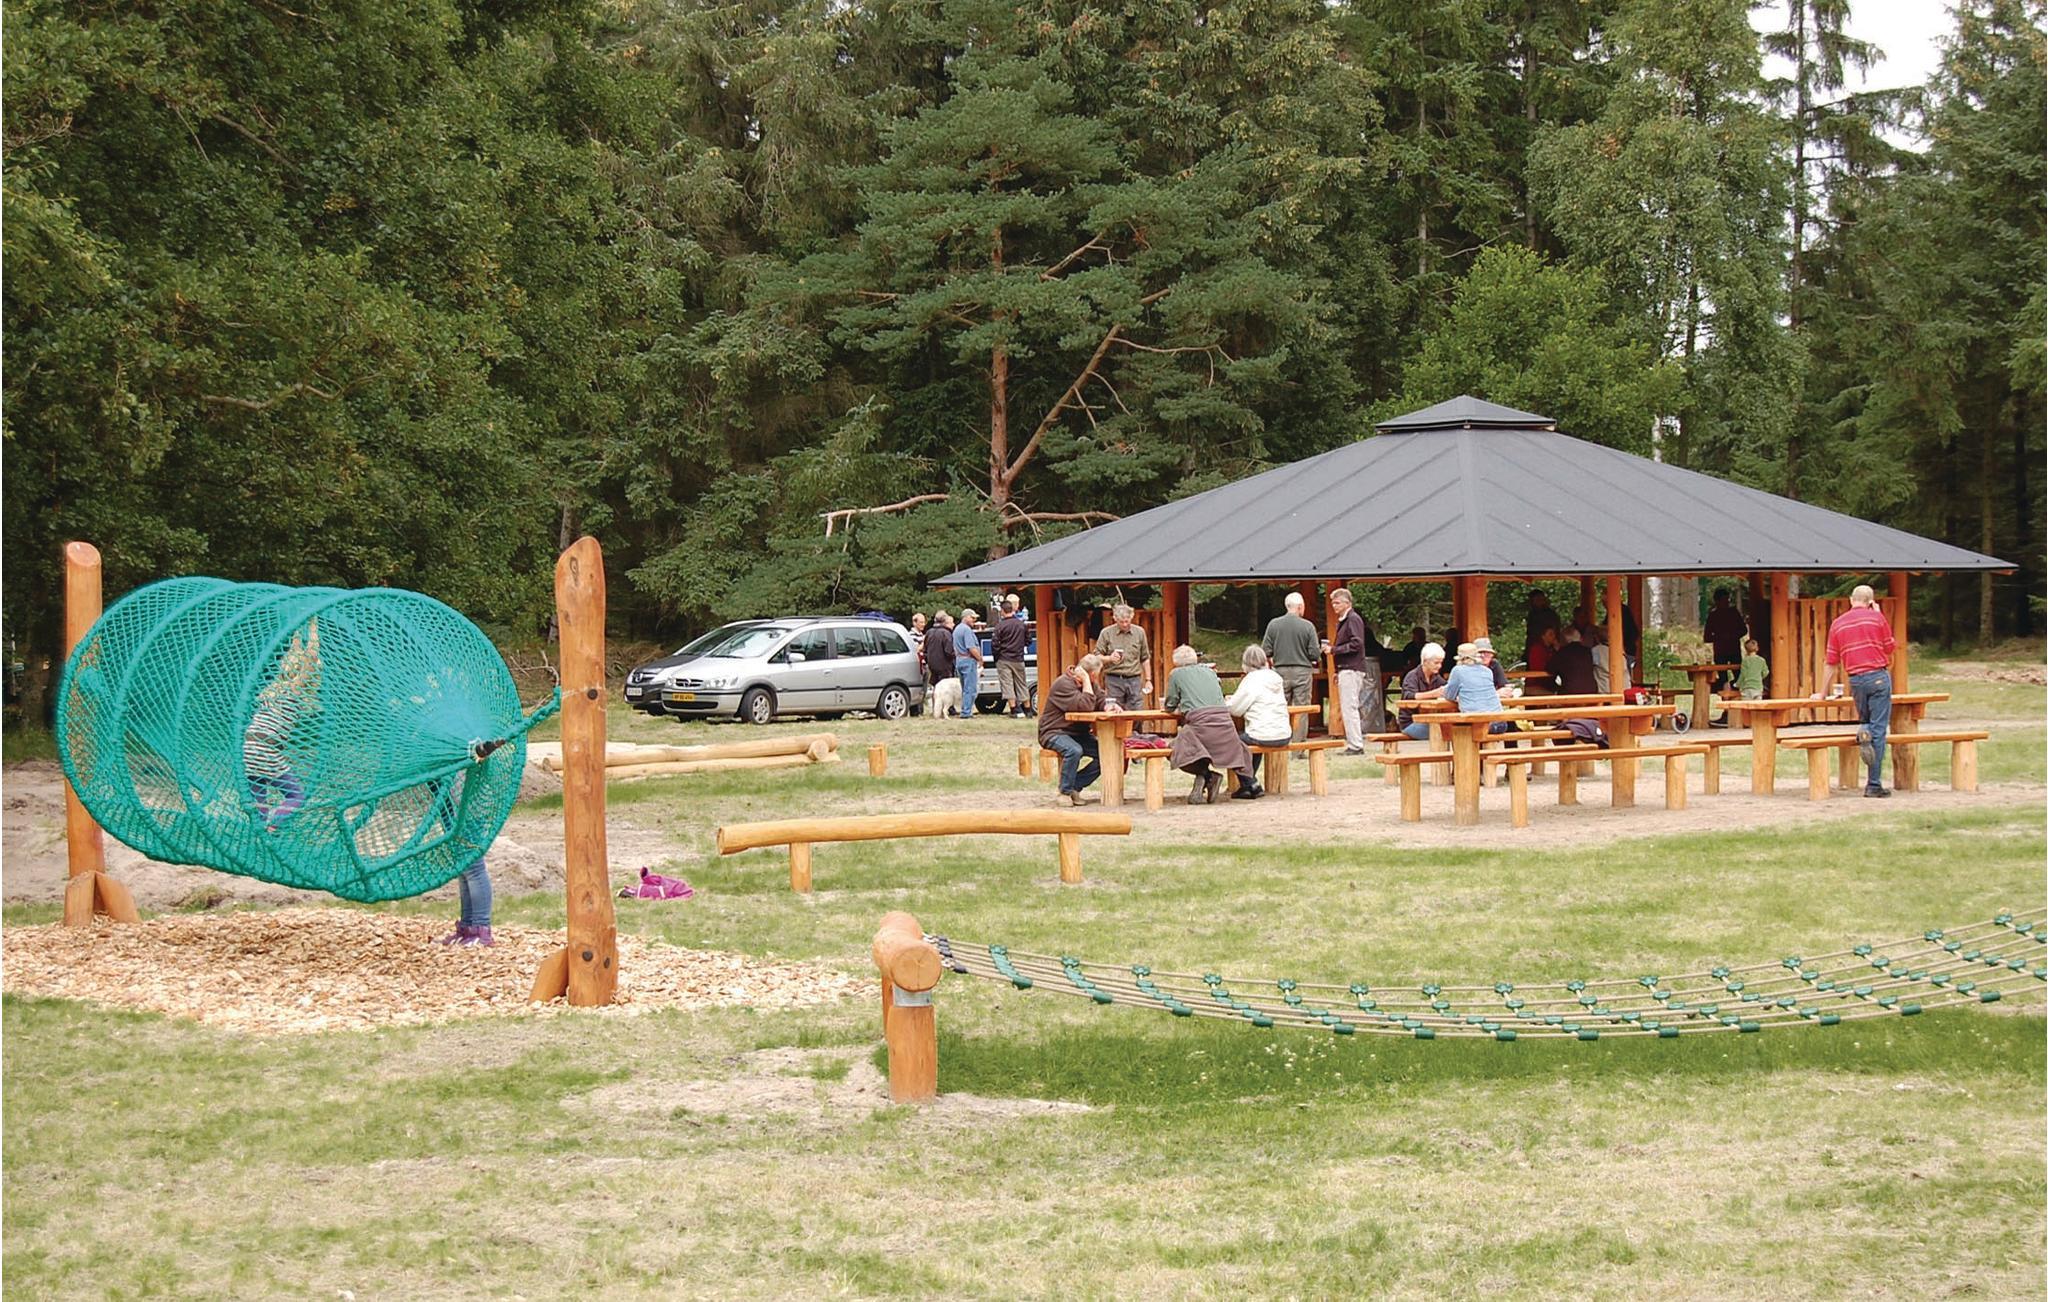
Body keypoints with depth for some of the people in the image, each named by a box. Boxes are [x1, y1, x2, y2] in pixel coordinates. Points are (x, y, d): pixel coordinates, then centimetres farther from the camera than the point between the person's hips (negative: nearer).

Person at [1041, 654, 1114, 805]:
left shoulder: (1089, 684, 10)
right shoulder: (1064, 684, -20)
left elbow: (1099, 703, 12)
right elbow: (1085, 706, -28)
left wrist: (1109, 706, -10)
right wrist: (1086, 681, -22)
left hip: (1078, 734, 8)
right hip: (1054, 733, -8)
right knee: (1074, 750, -38)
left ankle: (1075, 787, -2)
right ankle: (1064, 793, -21)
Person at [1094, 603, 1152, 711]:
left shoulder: (1139, 632, 8)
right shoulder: (1107, 633, 1)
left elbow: (1145, 659, 15)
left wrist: (1148, 680, 11)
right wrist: (1109, 658, -18)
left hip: (1134, 680, 2)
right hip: (1114, 680, -2)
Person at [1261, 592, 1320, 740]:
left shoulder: (1274, 624, -3)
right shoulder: (1308, 626, -7)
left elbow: (1266, 651, -3)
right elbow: (1315, 654, -7)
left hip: (1280, 671, 2)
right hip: (1302, 671, -2)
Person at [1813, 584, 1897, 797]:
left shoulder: (1837, 624, 9)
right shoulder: (1876, 618, 0)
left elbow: (1831, 662, 11)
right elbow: (1890, 647, 11)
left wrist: (1822, 693, 19)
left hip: (1855, 680, 3)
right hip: (1878, 676, -3)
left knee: (1866, 721, 25)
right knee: (1879, 730, -2)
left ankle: (1863, 732, -12)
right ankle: (1874, 784, -6)